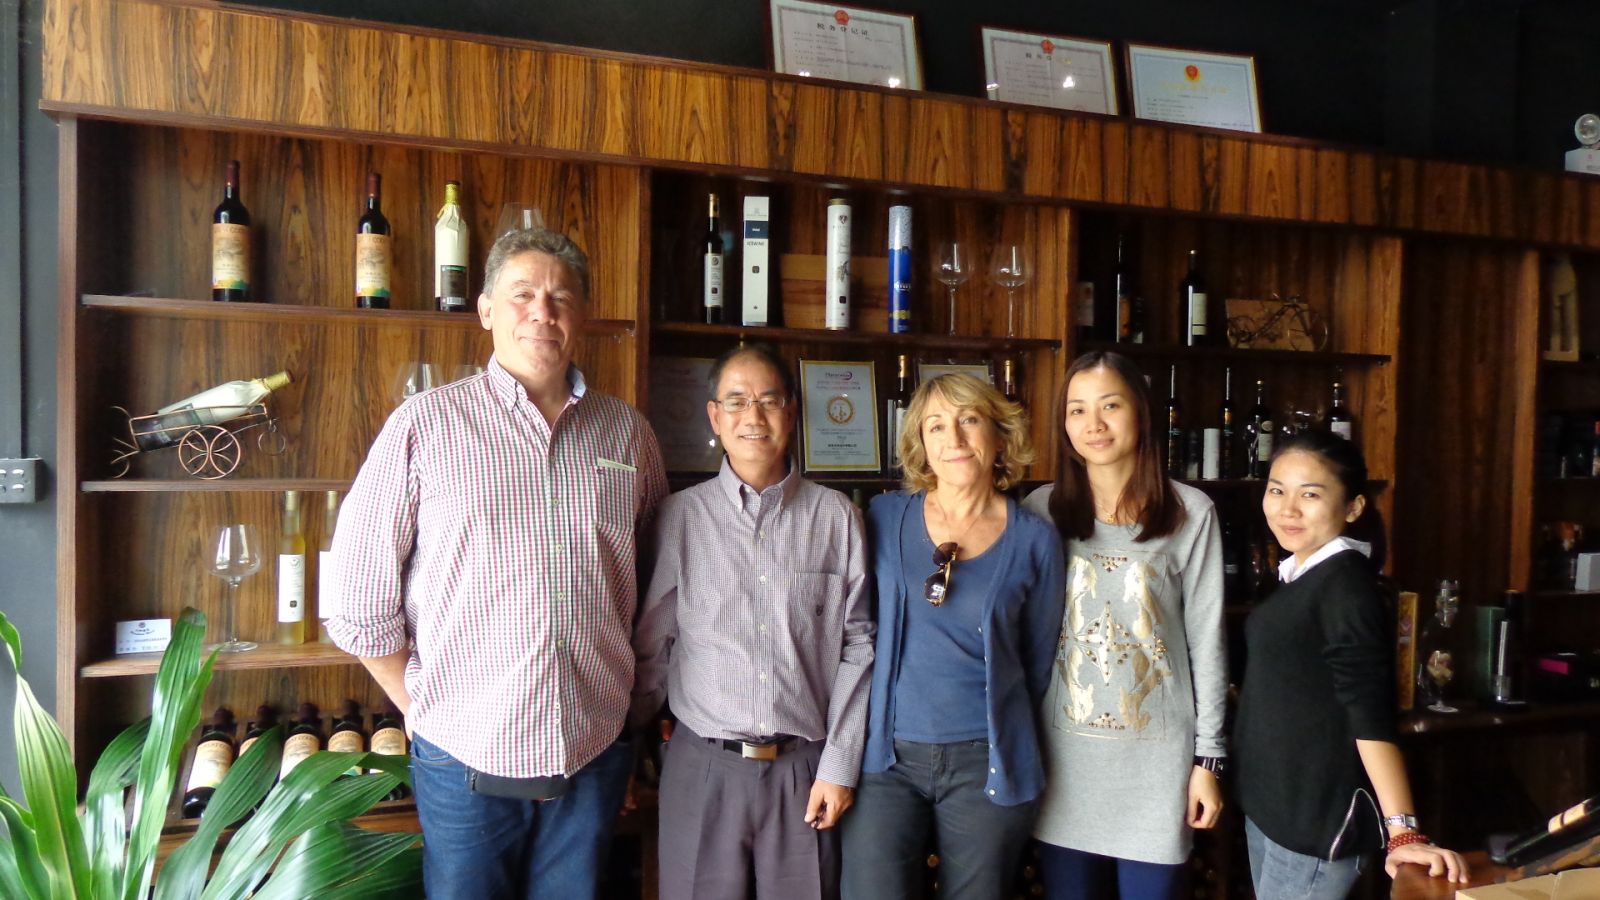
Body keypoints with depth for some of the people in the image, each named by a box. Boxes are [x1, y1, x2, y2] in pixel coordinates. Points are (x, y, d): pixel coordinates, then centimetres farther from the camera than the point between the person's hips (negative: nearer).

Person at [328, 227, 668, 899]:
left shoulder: (627, 433, 4)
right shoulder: (426, 424, -5)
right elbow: (362, 592, -3)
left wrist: (631, 690, 8)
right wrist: (421, 705, -1)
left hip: (595, 751, 3)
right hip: (466, 757, -2)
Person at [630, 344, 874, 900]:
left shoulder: (836, 516, 0)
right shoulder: (681, 515, -1)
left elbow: (857, 648, 1)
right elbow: (650, 645, 3)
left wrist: (839, 766, -1)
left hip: (804, 768, 0)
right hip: (702, 767, 0)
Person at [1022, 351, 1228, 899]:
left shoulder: (1190, 513, -3)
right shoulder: (1040, 511, 1)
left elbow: (1206, 641, 0)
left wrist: (1208, 757, -1)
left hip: (1155, 754, -1)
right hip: (1063, 752, 2)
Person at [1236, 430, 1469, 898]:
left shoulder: (1346, 581, -17)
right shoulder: (1298, 573, 7)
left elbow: (1370, 714, -25)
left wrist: (1402, 831, -31)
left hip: (1318, 820, -8)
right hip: (1269, 805, 8)